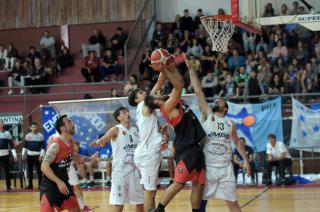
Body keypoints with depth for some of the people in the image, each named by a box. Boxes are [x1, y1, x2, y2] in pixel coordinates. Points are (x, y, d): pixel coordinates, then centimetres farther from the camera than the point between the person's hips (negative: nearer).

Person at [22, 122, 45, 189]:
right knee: (29, 170, 7)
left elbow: (43, 147, -4)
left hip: (37, 155, -3)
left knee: (39, 170, -4)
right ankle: (30, 184, 15)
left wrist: (41, 155, -11)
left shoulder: (40, 136, -2)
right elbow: (25, 146, 11)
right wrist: (23, 154, 3)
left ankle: (40, 184, 1)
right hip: (29, 155, 3)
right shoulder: (27, 136, 6)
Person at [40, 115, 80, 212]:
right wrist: (58, 182, -30)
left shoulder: (70, 143, 4)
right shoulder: (55, 145, -22)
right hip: (50, 185, -8)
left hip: (63, 182, 8)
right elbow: (44, 167, -24)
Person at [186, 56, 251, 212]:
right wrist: (191, 69, -7)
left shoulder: (230, 124, 10)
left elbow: (237, 142, 22)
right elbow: (198, 91, -3)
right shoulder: (207, 115, 3)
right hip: (207, 166, -2)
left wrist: (245, 159, 15)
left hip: (225, 167, 2)